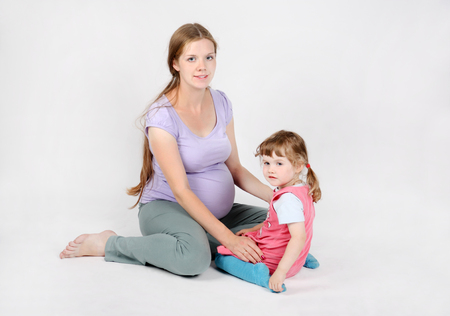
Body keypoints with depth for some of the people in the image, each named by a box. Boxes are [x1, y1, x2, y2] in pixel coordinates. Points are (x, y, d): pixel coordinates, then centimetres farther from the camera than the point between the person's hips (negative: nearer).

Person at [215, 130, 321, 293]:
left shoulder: (288, 199, -31)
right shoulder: (301, 189, 0)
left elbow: (299, 237, -38)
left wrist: (281, 271, -39)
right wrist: (254, 229, 17)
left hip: (274, 259, -9)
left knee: (221, 257, 0)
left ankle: (259, 273, -22)